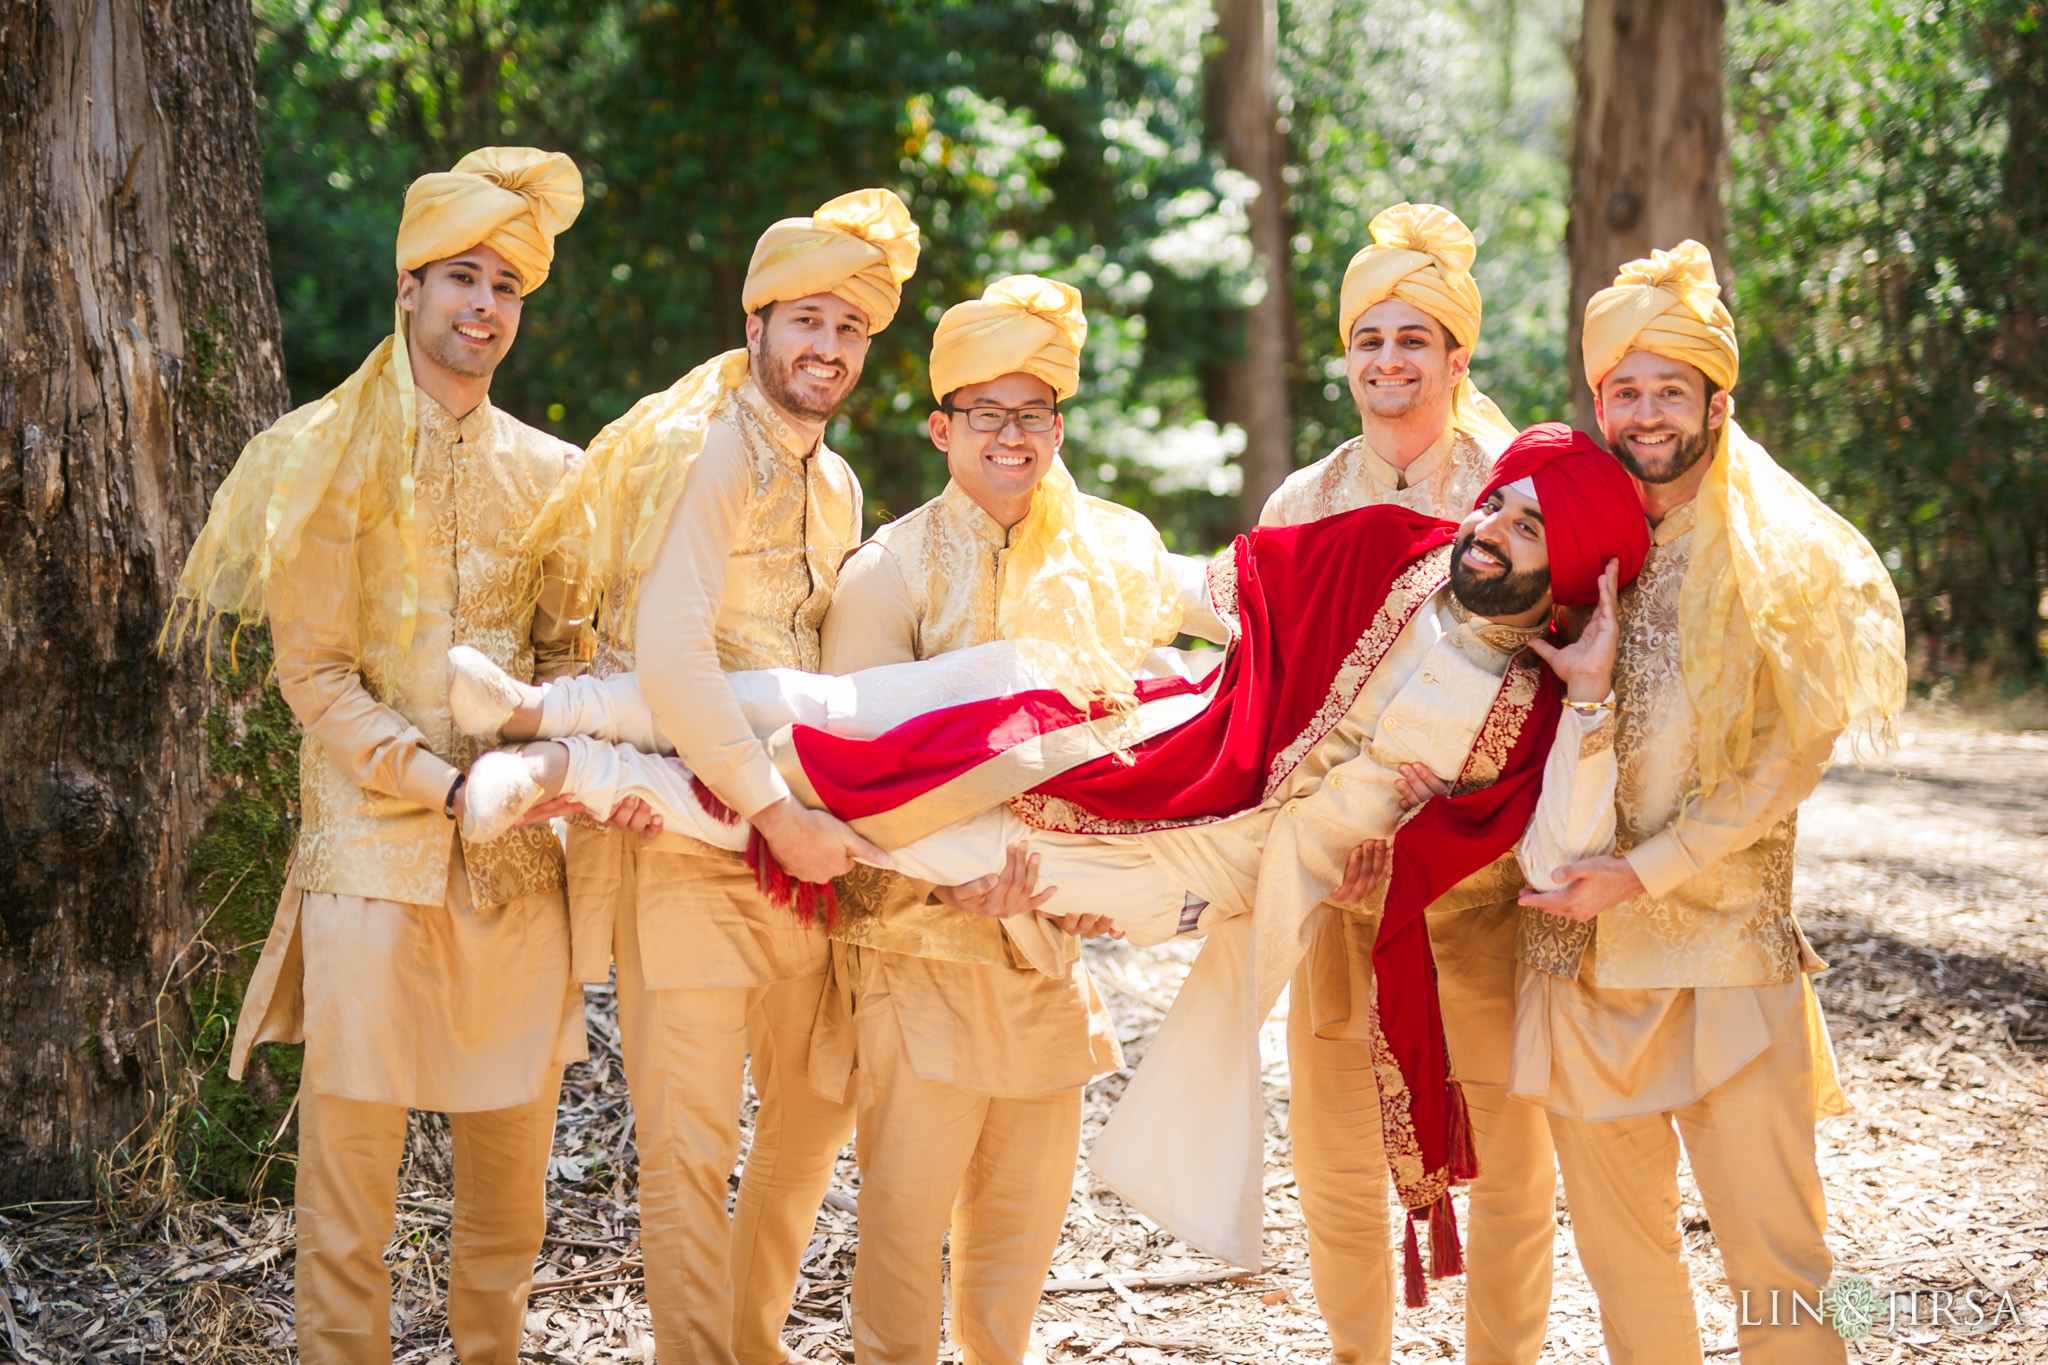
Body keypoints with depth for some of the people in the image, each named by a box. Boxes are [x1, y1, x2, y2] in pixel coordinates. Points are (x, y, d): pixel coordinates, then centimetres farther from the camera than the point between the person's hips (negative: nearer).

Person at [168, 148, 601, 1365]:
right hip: (374, 845, -3)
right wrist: (446, 786, -13)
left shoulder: (548, 473, 12)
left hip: (519, 854, 4)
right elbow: (314, 673, -4)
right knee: (353, 1130, -3)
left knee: (514, 1137, 8)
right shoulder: (327, 458, 1)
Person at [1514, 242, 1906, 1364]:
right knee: (1615, 1234, 9)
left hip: (1726, 943, -3)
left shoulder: (1785, 561, 0)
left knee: (1772, 1249, -8)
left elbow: (1786, 762, -6)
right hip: (1578, 945, 4)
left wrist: (1639, 875, -13)